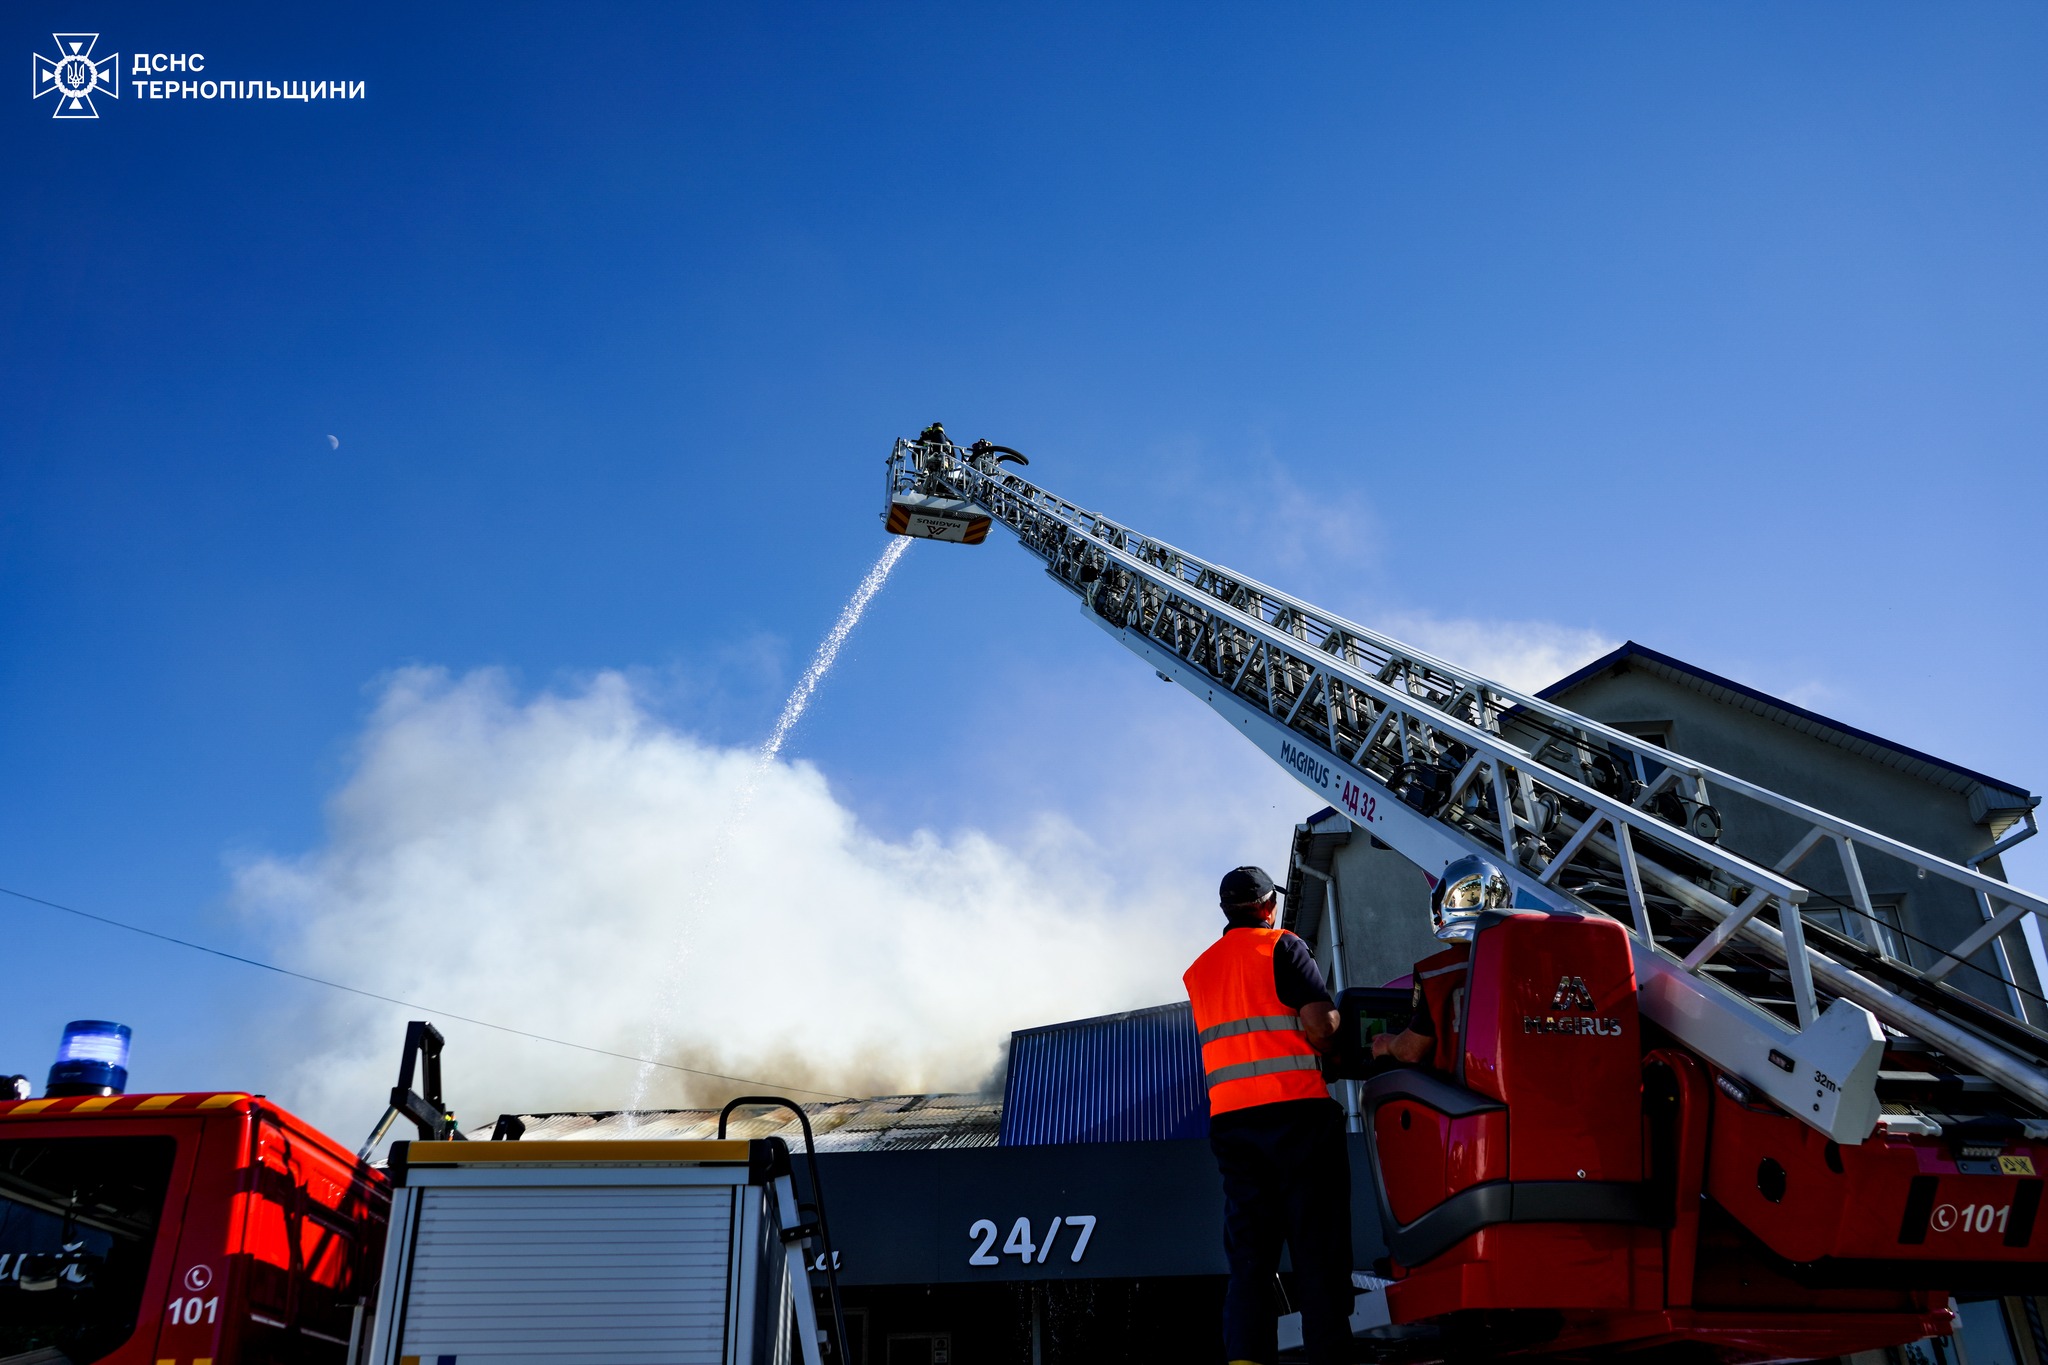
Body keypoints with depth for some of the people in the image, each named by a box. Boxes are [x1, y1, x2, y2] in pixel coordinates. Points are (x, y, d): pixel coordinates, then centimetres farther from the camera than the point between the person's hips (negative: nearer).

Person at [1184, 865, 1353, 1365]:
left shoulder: (1199, 970, 18)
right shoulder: (1282, 946, -2)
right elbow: (1320, 1026, -12)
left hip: (1229, 1121, 5)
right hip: (1295, 1112, -5)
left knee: (1248, 1257, 5)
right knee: (1318, 1249, -1)